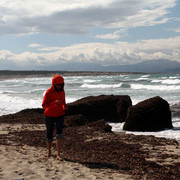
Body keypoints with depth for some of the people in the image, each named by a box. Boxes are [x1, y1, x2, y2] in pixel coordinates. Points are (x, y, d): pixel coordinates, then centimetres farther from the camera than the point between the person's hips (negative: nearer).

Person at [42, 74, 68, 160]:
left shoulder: (62, 91, -1)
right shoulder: (48, 92, -17)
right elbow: (44, 105, -23)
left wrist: (64, 107, -5)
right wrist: (55, 103, -36)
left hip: (60, 115, 2)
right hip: (49, 116, -2)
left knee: (59, 134, -16)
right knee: (49, 135, 11)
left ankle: (58, 154, -16)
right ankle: (49, 151, 37)